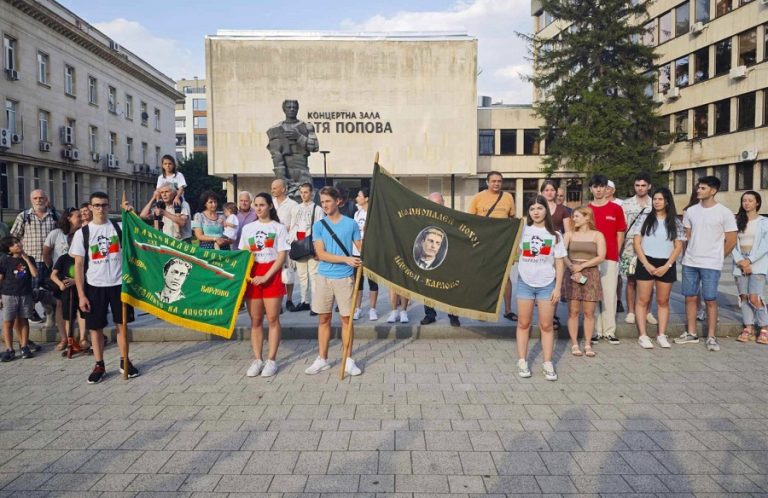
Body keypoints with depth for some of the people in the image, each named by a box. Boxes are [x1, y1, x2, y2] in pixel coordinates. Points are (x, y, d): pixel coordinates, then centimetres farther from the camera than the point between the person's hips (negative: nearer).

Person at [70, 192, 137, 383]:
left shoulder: (118, 227, 2)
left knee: (121, 324, 8)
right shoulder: (82, 233, 0)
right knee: (96, 327, 7)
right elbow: (78, 265, -1)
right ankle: (99, 365, 20)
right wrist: (81, 294, -5)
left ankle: (125, 361, 20)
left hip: (119, 284, 0)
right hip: (94, 286, 0)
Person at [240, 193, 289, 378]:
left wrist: (266, 276, -13)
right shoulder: (247, 228, 11)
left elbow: (282, 255, -4)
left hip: (272, 275, -3)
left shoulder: (279, 227, 2)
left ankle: (271, 360, 5)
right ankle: (257, 359, 12)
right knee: (255, 320, 5)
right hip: (252, 276, 3)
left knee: (272, 319, -1)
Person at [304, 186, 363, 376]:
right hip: (324, 277, 1)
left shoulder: (351, 223, 1)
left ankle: (348, 360, 15)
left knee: (346, 318, 4)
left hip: (345, 277, -1)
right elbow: (321, 254, -7)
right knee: (323, 319, 8)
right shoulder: (318, 225, 2)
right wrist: (346, 259, -18)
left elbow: (361, 248, 6)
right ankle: (322, 359, 19)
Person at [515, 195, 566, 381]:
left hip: (547, 284, 0)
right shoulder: (523, 231, 2)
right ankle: (522, 362, 14)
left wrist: (557, 287, -1)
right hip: (525, 283, 0)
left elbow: (559, 263, 3)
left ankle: (548, 364, 12)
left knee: (546, 325, 4)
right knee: (523, 324, 6)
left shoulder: (554, 235, 3)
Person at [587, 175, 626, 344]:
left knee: (609, 294, 1)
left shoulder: (616, 209, 5)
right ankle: (595, 330, 11)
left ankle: (609, 330, 9)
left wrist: (615, 253, 2)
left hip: (610, 258, -1)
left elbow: (620, 234, 8)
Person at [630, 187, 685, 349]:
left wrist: (666, 266, -9)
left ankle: (661, 335, 15)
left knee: (663, 301, 8)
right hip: (646, 263, -1)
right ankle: (642, 335, 2)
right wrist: (646, 264, -10)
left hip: (666, 265, 1)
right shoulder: (644, 218, 3)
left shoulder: (675, 222, 6)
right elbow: (636, 243, -1)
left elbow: (678, 246, 3)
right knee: (643, 300, -2)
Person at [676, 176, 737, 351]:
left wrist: (716, 257, 4)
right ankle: (691, 333, 19)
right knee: (690, 297, 8)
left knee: (710, 300, -1)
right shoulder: (691, 211, 7)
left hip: (711, 265, -4)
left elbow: (731, 241, -2)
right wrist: (689, 254, 9)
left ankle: (711, 337, 8)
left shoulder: (724, 213, -6)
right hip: (689, 263, 4)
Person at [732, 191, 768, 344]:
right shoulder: (737, 222, 11)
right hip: (740, 264, 4)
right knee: (744, 297, 3)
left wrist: (749, 260, -13)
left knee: (754, 298, -12)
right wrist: (739, 261, -9)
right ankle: (748, 329, 10)